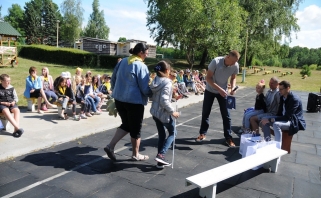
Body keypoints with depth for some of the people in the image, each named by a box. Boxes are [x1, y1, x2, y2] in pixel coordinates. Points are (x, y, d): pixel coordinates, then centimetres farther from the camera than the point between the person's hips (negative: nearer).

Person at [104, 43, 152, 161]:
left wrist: (116, 92, 26)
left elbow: (113, 79, 13)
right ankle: (136, 154, 24)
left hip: (119, 99, 7)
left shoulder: (122, 62, 7)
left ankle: (110, 146, 11)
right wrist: (153, 94, 6)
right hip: (134, 101, -6)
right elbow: (145, 88, -13)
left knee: (126, 125, 22)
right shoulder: (141, 66, -13)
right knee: (135, 129, 10)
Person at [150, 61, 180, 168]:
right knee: (172, 133, 12)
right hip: (164, 113, -7)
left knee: (161, 135, 15)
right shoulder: (167, 82, -19)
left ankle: (160, 161, 19)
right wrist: (172, 111, -20)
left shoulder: (155, 81, 5)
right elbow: (164, 100, -27)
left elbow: (153, 96, 8)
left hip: (155, 112, 7)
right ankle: (161, 154, 0)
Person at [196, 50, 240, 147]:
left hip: (223, 91, 2)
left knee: (226, 115, 0)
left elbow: (233, 78, 1)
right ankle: (202, 134, 22)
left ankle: (228, 137, 11)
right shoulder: (216, 61, -28)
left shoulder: (235, 66, -17)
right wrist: (219, 89, -33)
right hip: (210, 90, -2)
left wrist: (233, 87, -20)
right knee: (205, 113, 6)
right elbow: (208, 78, -24)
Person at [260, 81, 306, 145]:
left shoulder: (295, 99, -23)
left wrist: (270, 120, -30)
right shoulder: (282, 97, 2)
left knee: (276, 124, -35)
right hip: (285, 118, 8)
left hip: (295, 121, -8)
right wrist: (270, 119, -8)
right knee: (264, 120, -6)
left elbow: (287, 117, -27)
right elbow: (280, 112, 8)